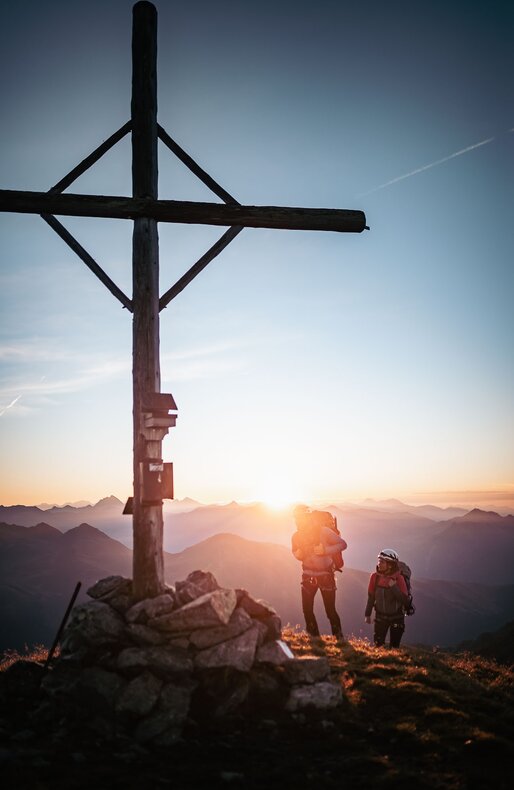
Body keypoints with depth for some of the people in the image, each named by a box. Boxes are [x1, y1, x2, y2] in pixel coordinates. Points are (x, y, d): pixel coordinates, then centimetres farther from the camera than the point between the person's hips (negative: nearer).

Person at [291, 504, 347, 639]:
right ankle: (314, 638, 21)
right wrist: (299, 554, -11)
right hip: (308, 575, 4)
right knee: (307, 609, 2)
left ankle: (339, 638, 17)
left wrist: (325, 550, -23)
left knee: (330, 610, -3)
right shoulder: (296, 536, -6)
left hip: (326, 574, -3)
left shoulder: (324, 531, -18)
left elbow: (342, 544, -10)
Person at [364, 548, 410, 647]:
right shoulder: (375, 576, -10)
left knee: (394, 647, 4)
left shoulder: (398, 578, -19)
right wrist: (367, 614, 7)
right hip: (380, 616, 2)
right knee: (378, 645, 1)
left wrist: (394, 587, -32)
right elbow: (371, 597, 3)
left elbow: (405, 601, -22)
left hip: (396, 618, -2)